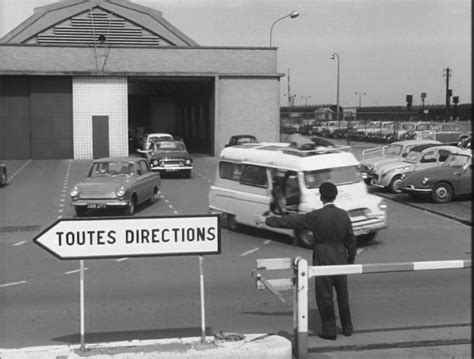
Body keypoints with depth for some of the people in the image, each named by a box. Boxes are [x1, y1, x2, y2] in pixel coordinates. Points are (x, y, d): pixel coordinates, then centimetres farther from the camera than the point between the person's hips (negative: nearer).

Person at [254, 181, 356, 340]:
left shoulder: (316, 216, -13)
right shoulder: (343, 215, -1)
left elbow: (290, 221, -8)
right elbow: (351, 240, 5)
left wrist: (266, 220, 0)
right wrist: (350, 261, 17)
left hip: (323, 260, -4)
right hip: (341, 259, 4)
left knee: (324, 296, 6)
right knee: (342, 295, 16)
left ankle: (330, 330, 12)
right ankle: (347, 327, 26)